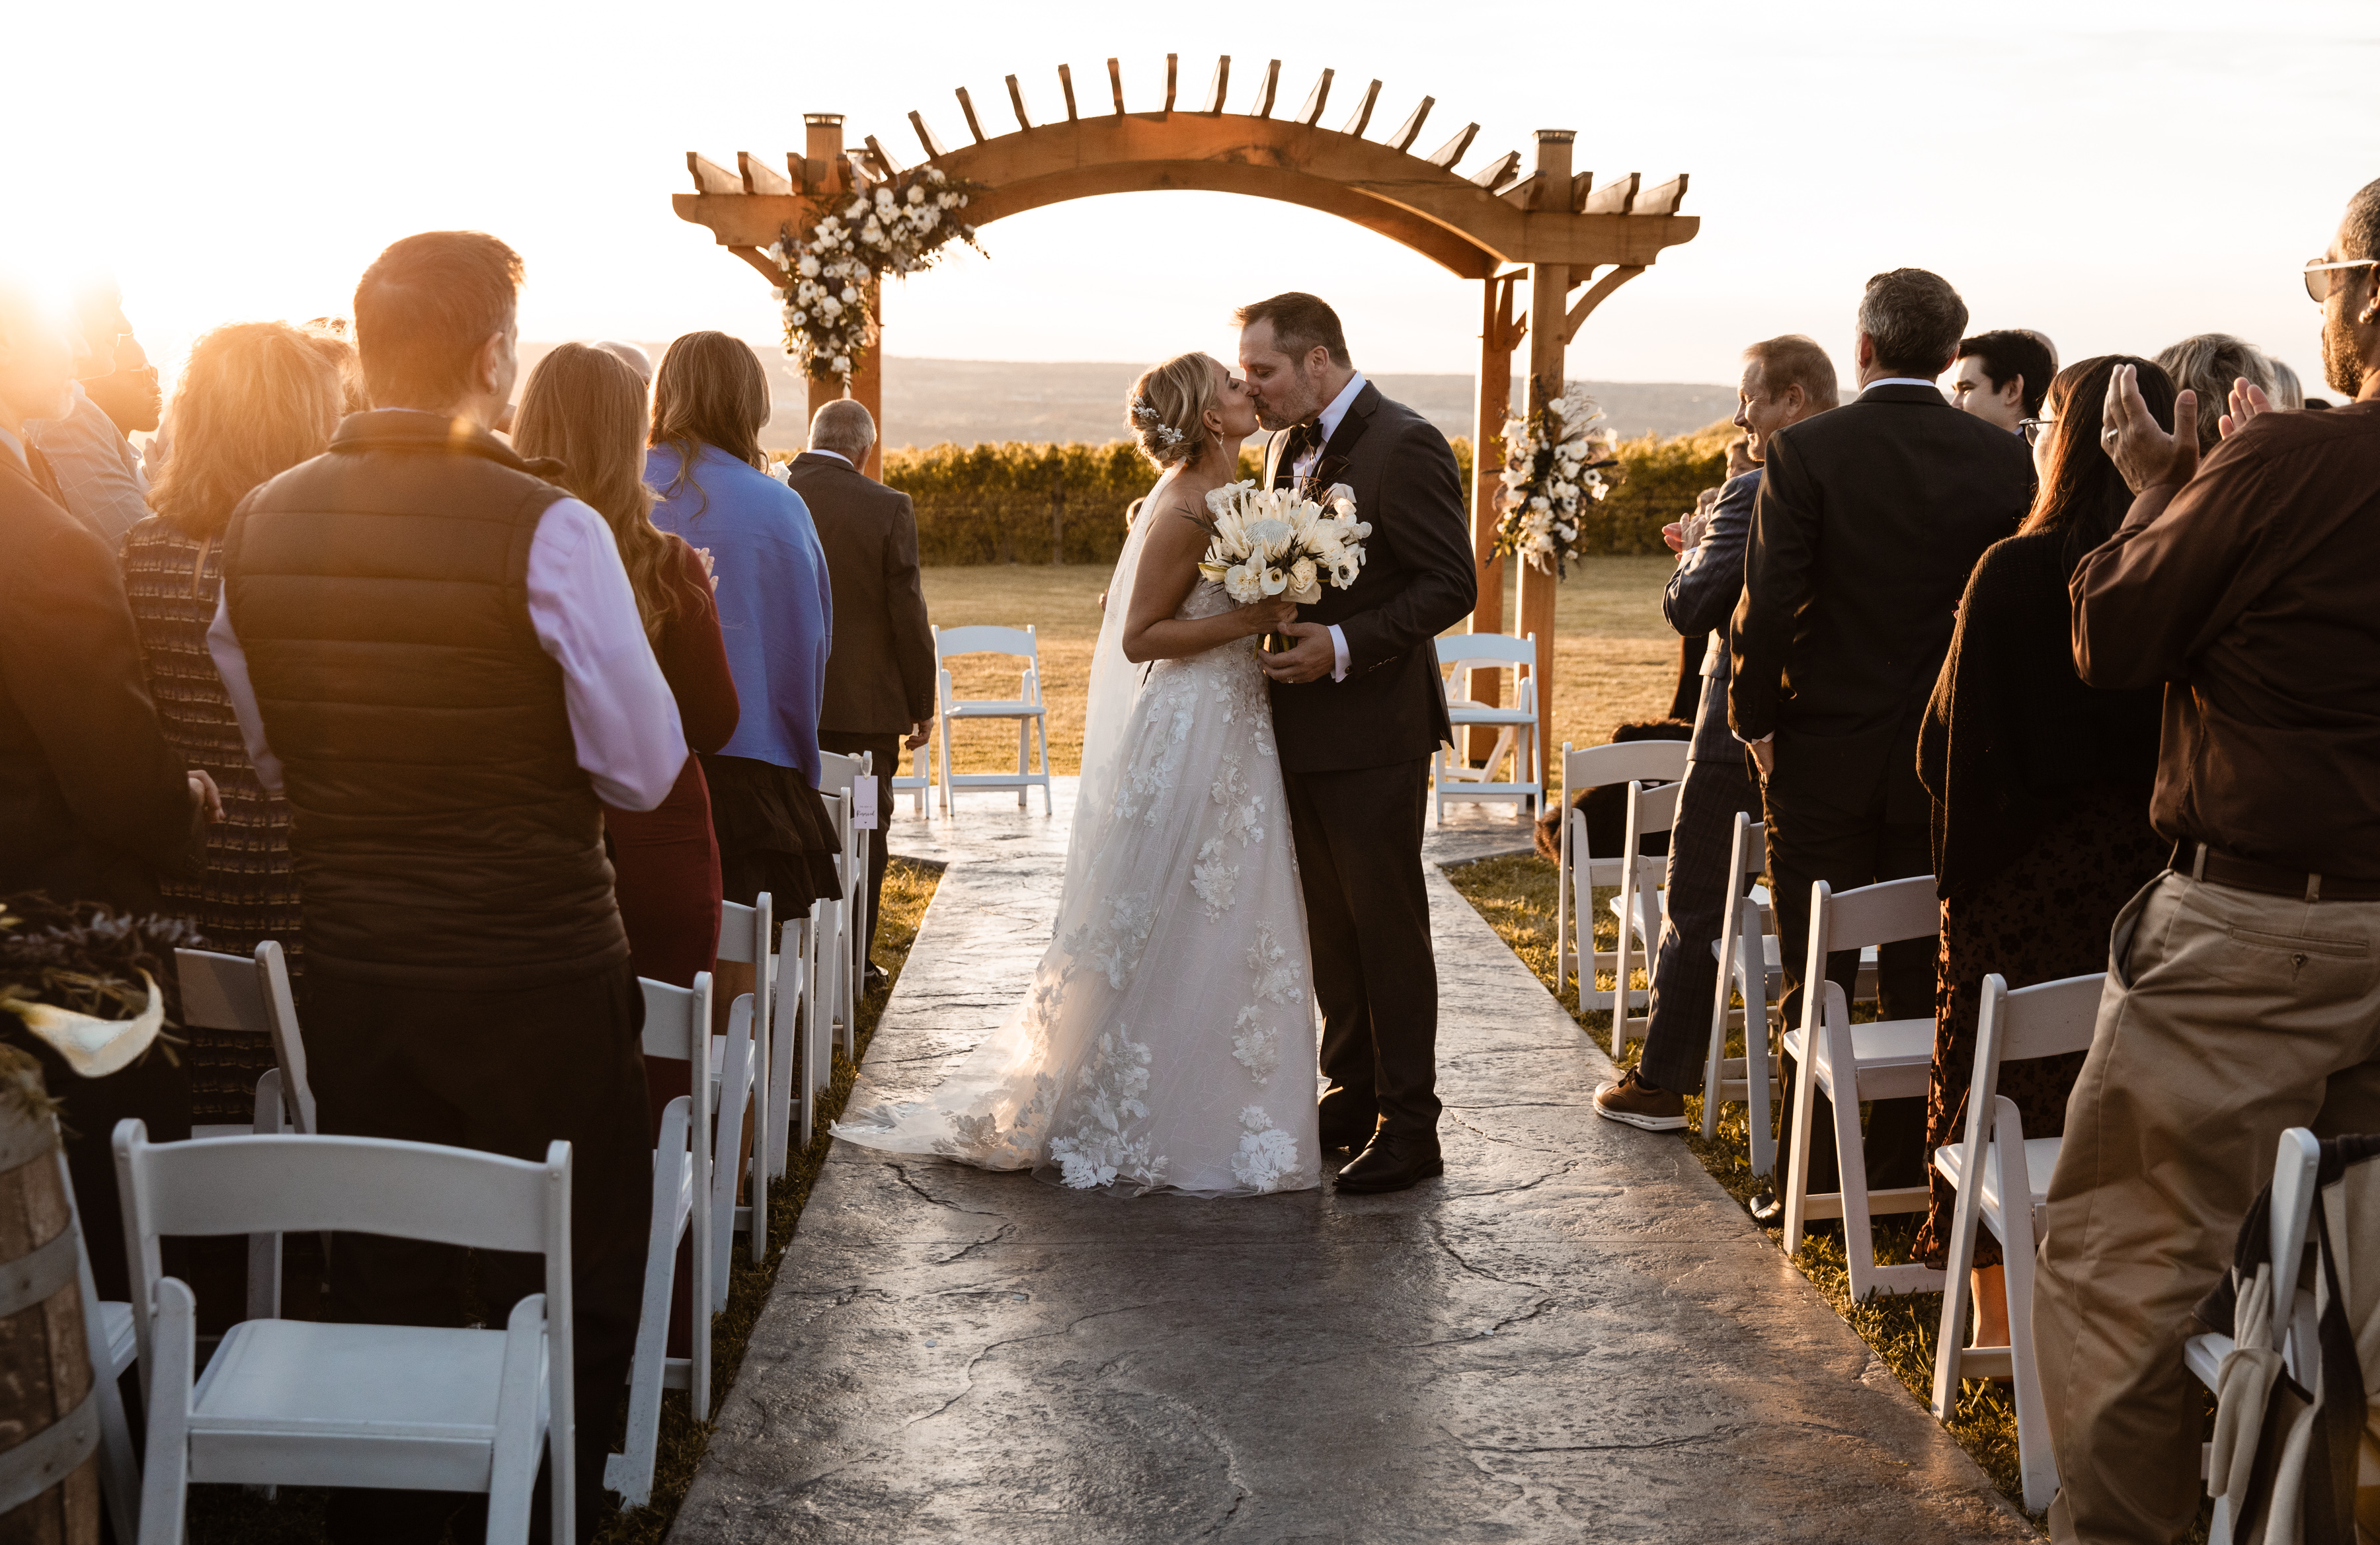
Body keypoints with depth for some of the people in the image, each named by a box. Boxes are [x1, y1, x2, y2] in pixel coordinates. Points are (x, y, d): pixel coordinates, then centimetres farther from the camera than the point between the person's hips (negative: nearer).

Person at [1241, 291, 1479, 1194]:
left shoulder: (1404, 445, -15)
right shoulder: (1290, 445, 12)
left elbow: (1451, 585, -18)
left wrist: (1344, 646, -24)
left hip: (1372, 730, -8)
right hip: (1302, 729, 8)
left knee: (1388, 927, 0)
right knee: (1329, 926, 16)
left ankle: (1408, 1127, 9)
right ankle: (1353, 1094, 29)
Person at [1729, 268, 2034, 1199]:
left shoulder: (1806, 451, -11)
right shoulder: (2004, 459, -2)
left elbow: (1766, 605, -14)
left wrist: (1753, 719, -1)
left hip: (1824, 752, -3)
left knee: (1816, 981, 6)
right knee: (1923, 979, 12)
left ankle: (1812, 1180, 12)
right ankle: (1907, 1172, 19)